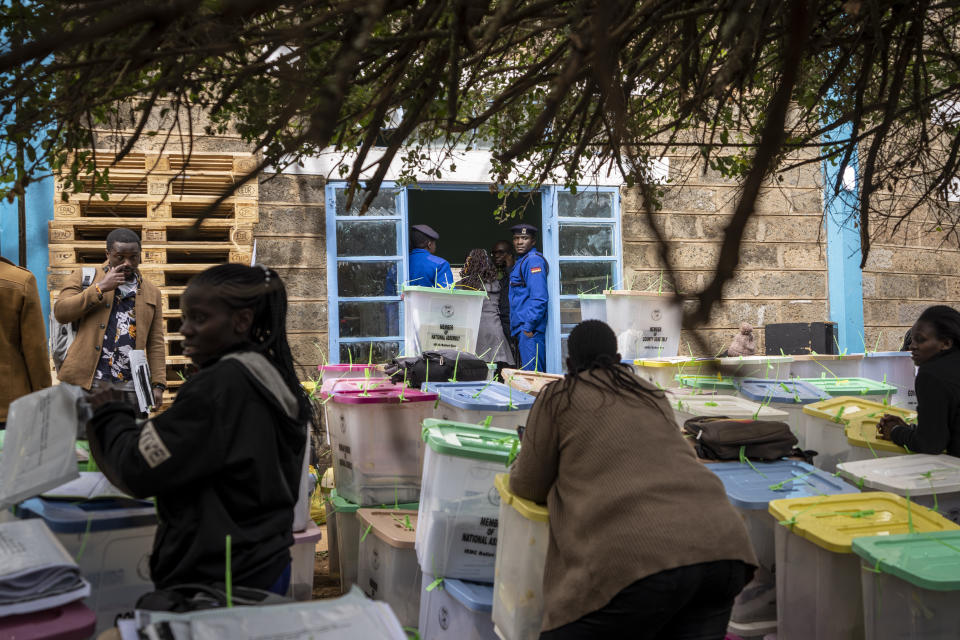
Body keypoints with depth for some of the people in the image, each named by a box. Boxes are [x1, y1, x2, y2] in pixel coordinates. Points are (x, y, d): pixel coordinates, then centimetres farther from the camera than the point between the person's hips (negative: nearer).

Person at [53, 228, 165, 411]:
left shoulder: (152, 293, 16)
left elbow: (155, 343, 12)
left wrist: (158, 385, 2)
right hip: (86, 382, -2)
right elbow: (60, 312, -5)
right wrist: (100, 288, -9)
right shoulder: (83, 277, 10)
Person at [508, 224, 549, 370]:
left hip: (530, 330, -10)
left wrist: (529, 327, -21)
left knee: (531, 372, -9)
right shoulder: (521, 261, 20)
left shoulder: (534, 260, -11)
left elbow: (539, 297, -20)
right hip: (522, 328, 10)